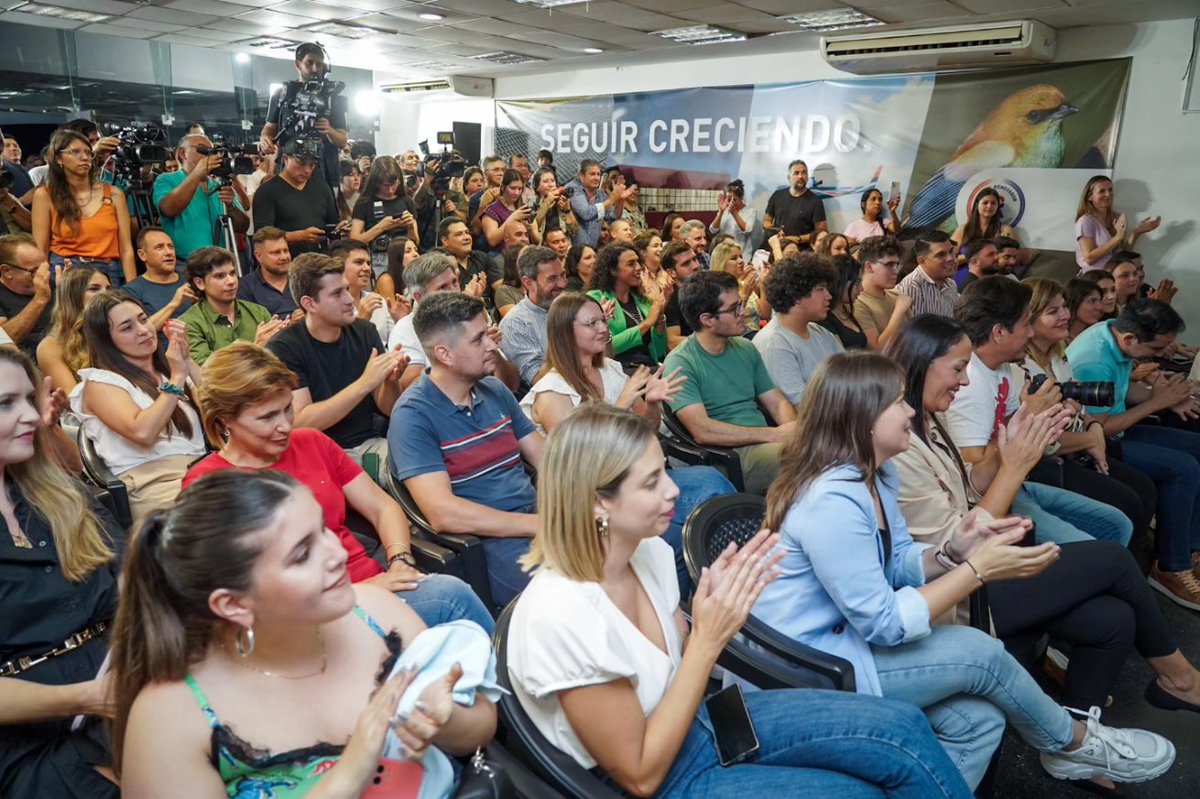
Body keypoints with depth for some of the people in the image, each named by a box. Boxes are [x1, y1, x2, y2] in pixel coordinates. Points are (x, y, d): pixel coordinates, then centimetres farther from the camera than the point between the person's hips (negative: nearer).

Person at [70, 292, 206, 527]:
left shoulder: (170, 367, 25)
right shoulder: (100, 382, 7)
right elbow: (142, 432, -13)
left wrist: (187, 361, 3)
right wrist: (176, 379, -3)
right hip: (152, 485, -5)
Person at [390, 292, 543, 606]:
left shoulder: (495, 391, 14)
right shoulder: (413, 414, -9)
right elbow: (443, 513, -19)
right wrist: (544, 524, -20)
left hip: (537, 517, 8)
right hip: (488, 542, -7)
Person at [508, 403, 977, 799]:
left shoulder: (648, 552, -10)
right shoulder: (559, 617, -33)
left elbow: (683, 668, 5)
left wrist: (716, 606, -15)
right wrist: (709, 638, -27)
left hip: (694, 723, 7)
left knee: (903, 729, -3)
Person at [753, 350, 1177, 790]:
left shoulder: (876, 474, 3)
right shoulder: (831, 503, -28)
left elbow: (899, 563, 10)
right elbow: (884, 624, -23)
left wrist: (955, 550, -10)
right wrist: (977, 569, -21)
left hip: (845, 635, 9)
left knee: (978, 719, -6)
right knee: (979, 652, -9)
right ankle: (1076, 744, 19)